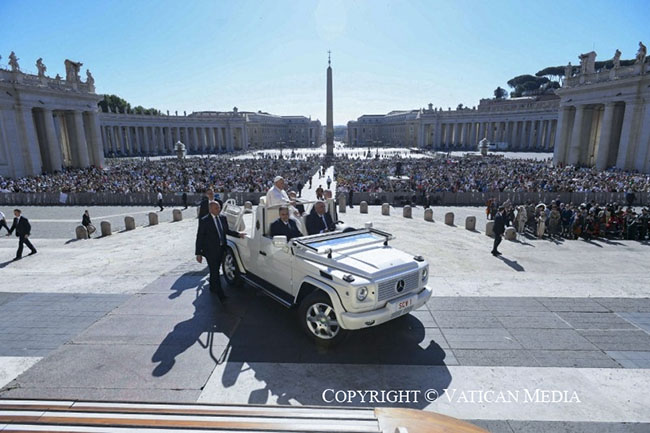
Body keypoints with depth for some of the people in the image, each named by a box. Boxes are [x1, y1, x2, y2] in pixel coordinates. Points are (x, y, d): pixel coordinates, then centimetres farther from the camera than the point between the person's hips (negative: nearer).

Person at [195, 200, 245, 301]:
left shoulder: (223, 218, 4)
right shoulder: (204, 221, -12)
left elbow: (227, 230, 18)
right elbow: (200, 237, -10)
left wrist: (238, 234, 3)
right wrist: (198, 253, -11)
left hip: (221, 249, 6)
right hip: (210, 250, -6)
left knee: (215, 270, 21)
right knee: (214, 272, -3)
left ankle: (212, 287, 41)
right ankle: (221, 295, 0)